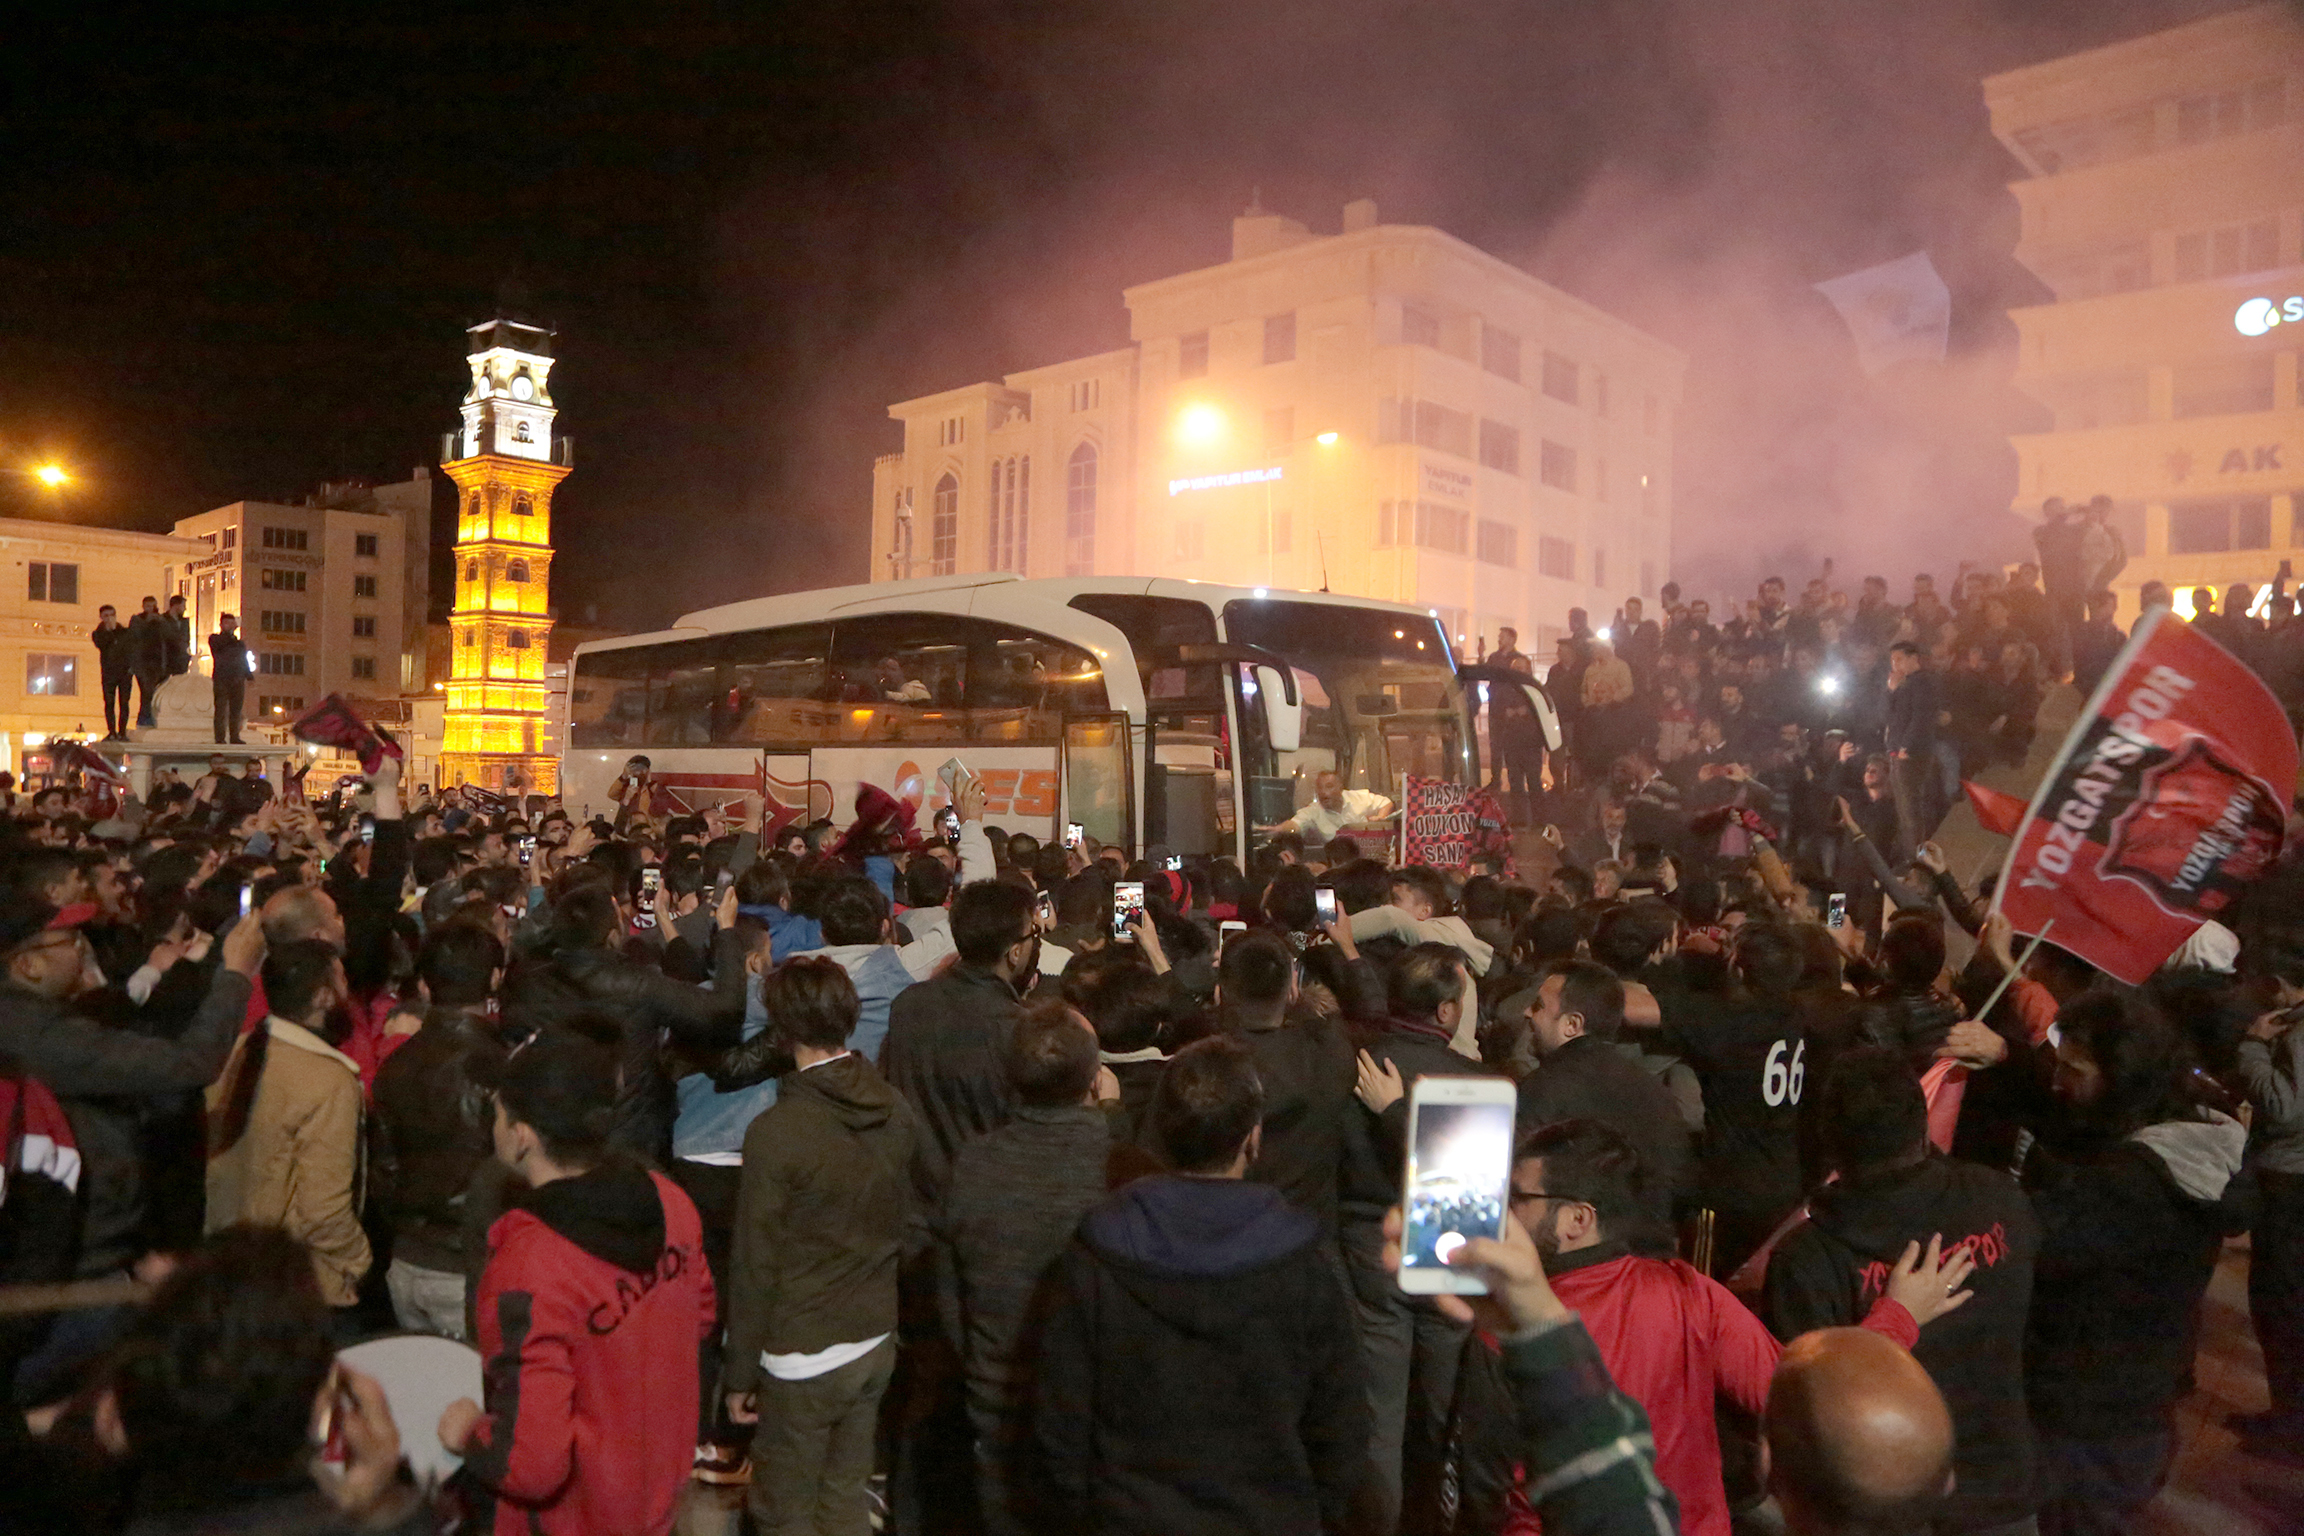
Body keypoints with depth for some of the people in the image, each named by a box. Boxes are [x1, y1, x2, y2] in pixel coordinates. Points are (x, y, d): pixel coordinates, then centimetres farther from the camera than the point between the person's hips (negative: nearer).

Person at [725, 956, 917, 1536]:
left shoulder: (775, 1131, -21)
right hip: (877, 1339, 5)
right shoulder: (895, 1110, -5)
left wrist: (739, 1373, -6)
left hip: (803, 1357, -5)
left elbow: (755, 1264, -16)